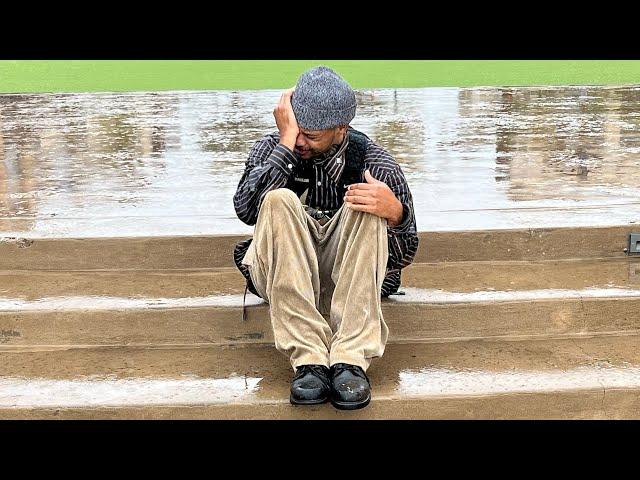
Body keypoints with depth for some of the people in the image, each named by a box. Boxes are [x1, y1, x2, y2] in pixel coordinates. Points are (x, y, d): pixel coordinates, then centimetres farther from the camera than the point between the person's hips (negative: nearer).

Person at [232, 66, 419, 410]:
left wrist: (395, 212, -24)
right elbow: (246, 209, -21)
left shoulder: (377, 164, -3)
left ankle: (350, 359, -36)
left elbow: (404, 256, -2)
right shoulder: (270, 149, -1)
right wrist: (285, 142, -23)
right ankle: (308, 359, -37)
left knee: (365, 207, -27)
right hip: (281, 276, 1)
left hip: (346, 278, 0)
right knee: (279, 201, -28)